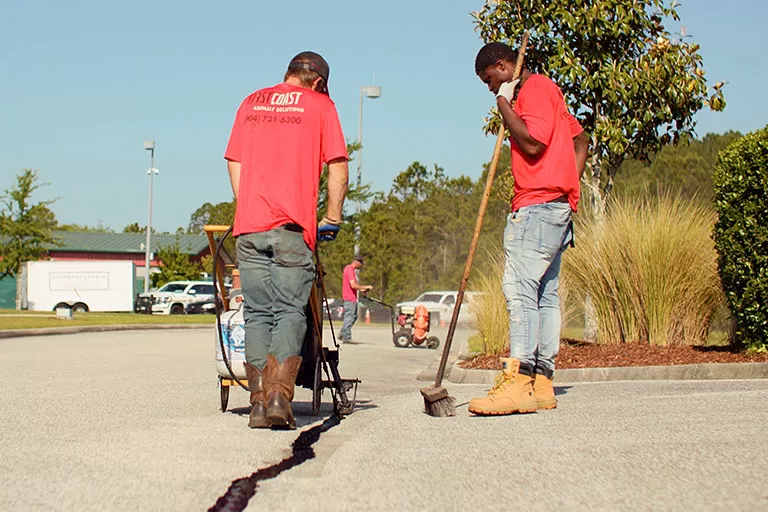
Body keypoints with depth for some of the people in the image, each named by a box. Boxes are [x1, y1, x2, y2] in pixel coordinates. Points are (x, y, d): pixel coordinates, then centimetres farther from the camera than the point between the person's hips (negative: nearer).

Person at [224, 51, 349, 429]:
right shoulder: (320, 105, 7)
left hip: (248, 225, 3)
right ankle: (279, 397, -14)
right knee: (290, 311, 0)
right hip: (293, 226, -3)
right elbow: (338, 168, 0)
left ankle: (259, 402, 3)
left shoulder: (251, 103, 18)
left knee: (257, 313, 7)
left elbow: (235, 165, 17)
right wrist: (332, 219, 7)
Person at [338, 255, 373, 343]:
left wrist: (361, 289, 15)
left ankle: (342, 335, 17)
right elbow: (353, 285, -23)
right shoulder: (350, 270, -16)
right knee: (349, 317, -7)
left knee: (354, 316, 15)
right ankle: (346, 337, -4)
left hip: (352, 298, 11)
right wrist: (366, 287, -17)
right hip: (350, 298, -11)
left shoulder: (349, 268, 17)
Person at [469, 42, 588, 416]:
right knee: (543, 293, 6)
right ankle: (541, 384, 6)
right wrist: (569, 187, 16)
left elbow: (532, 143, -19)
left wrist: (504, 105, -9)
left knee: (519, 286, -18)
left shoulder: (536, 88, -6)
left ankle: (519, 382, -25)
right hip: (556, 207, 11)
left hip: (538, 205, -11)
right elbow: (580, 139, 26)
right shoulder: (544, 91, 25)